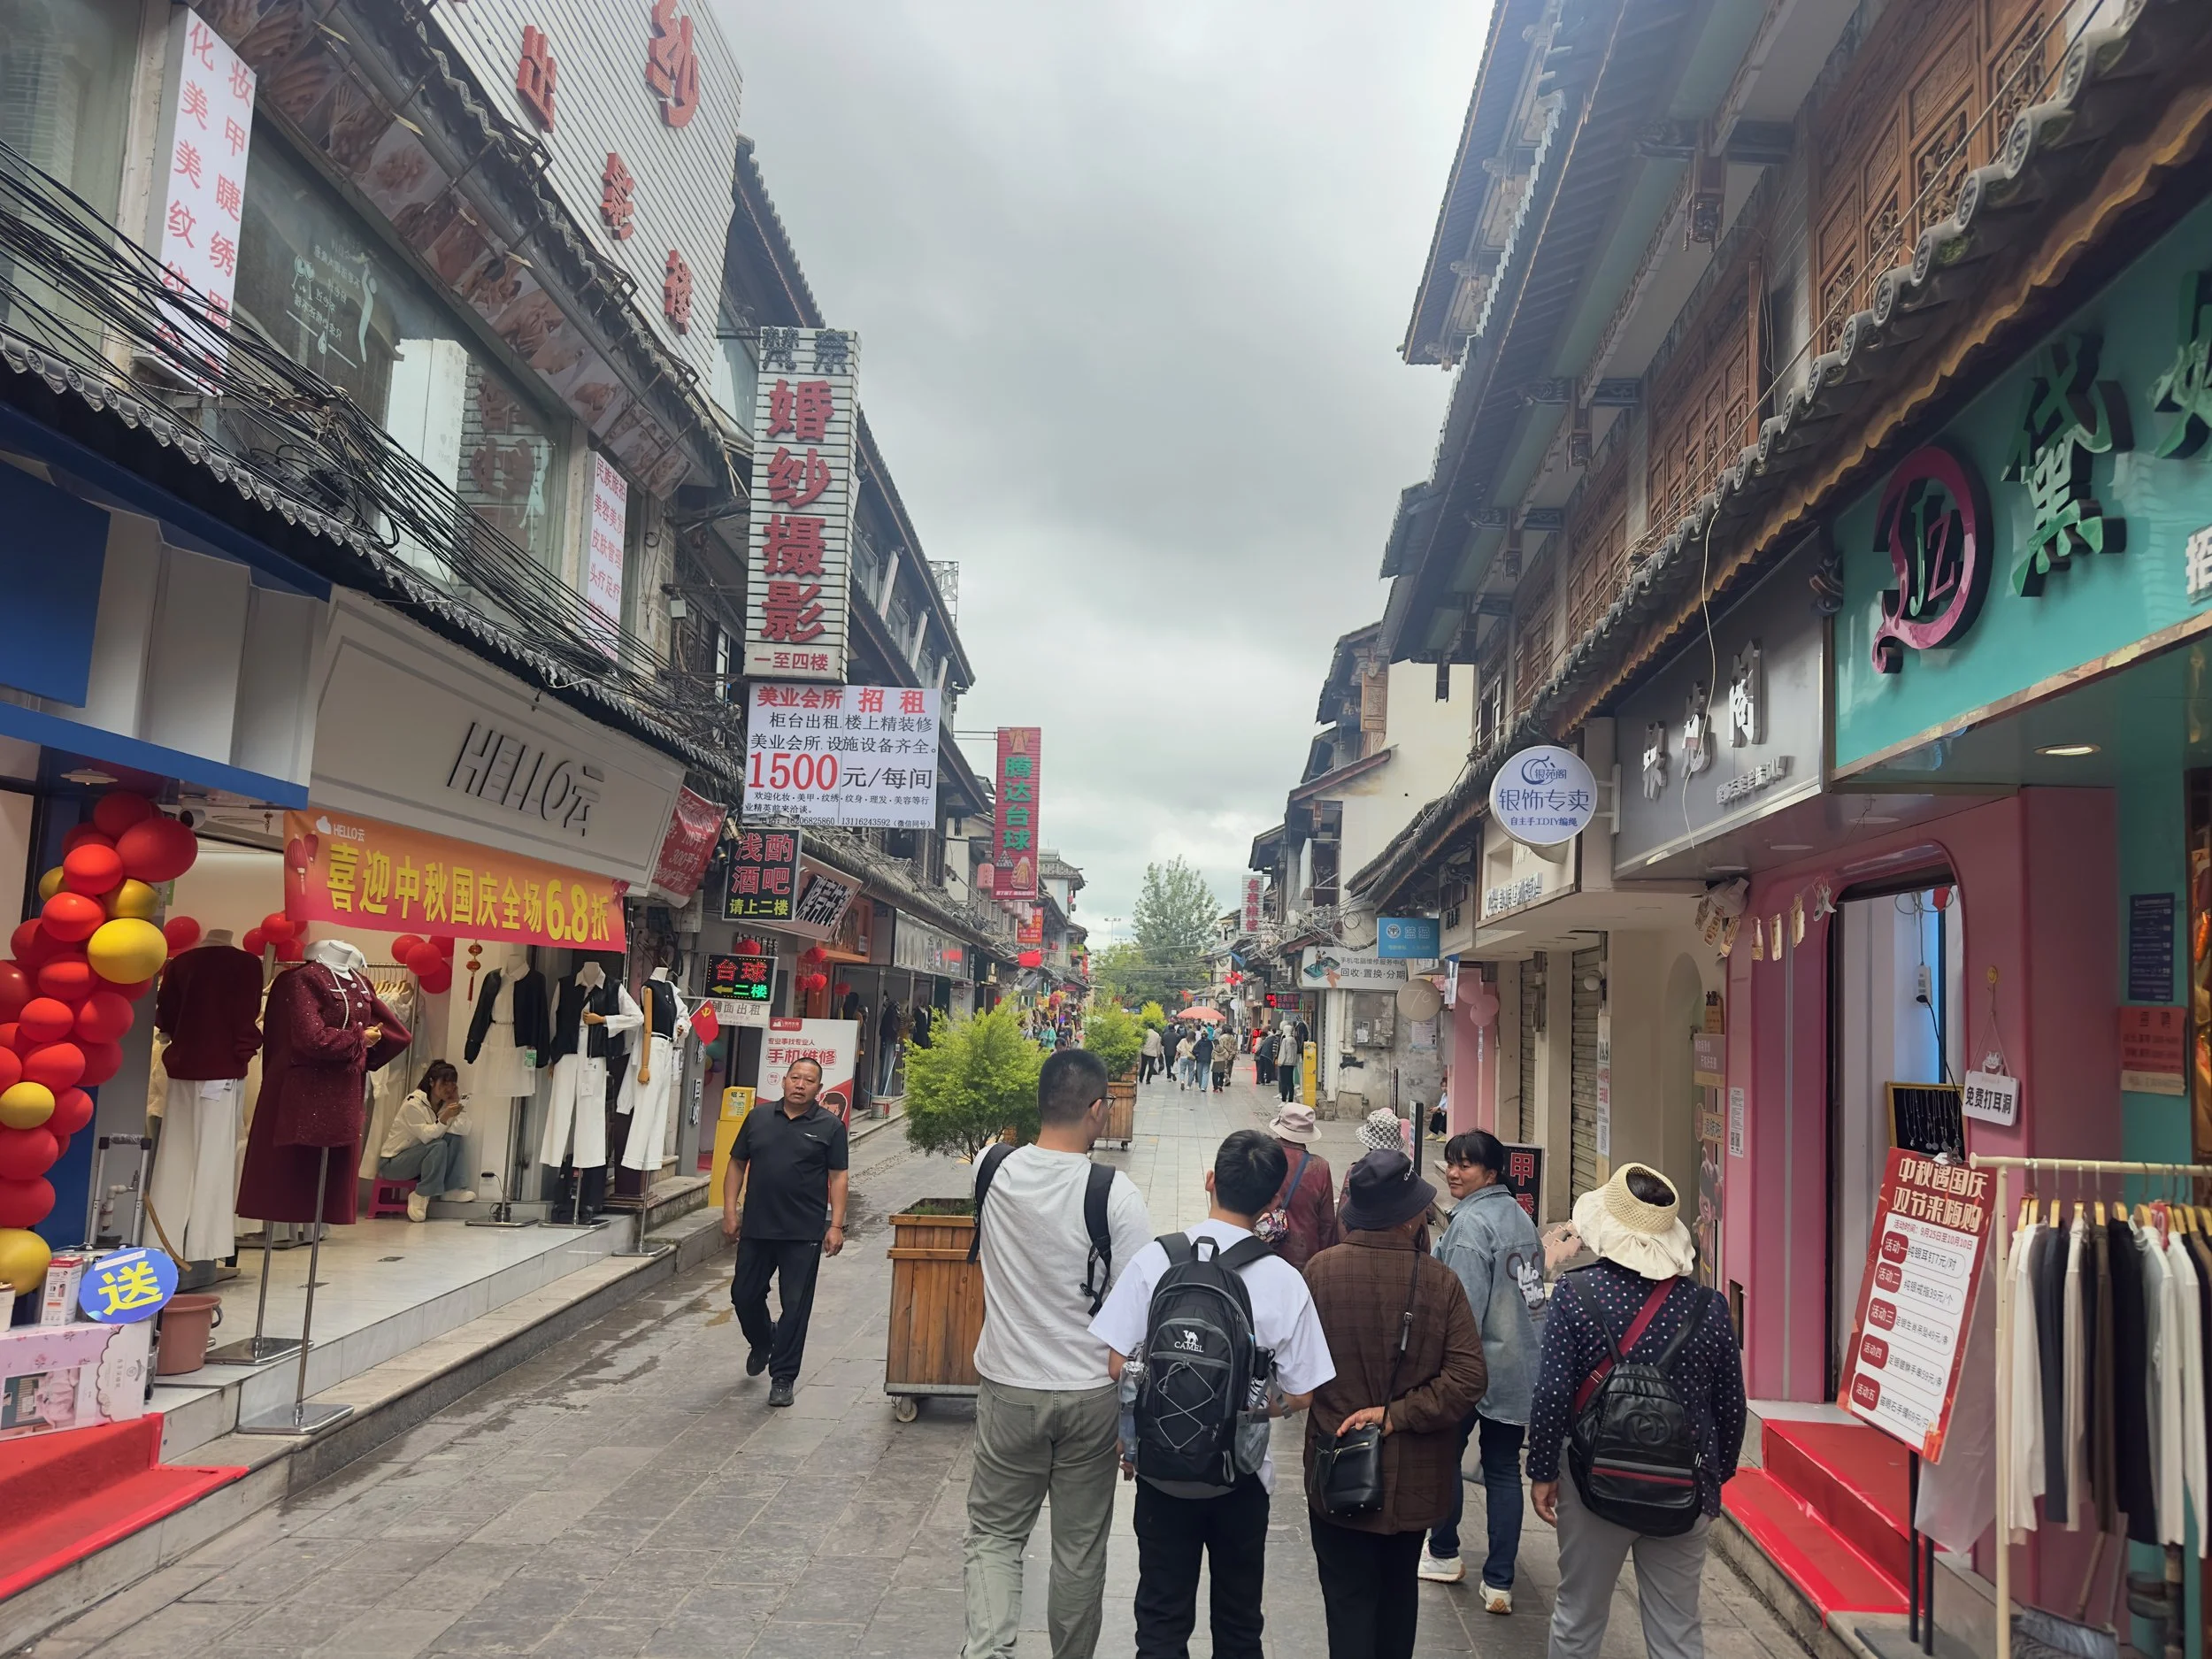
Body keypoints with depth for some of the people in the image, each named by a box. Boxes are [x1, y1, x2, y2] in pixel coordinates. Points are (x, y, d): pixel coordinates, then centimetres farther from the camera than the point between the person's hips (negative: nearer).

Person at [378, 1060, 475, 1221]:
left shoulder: (445, 1104, 2)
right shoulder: (413, 1104, -18)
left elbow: (464, 1130, -12)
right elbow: (426, 1135, -27)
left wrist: (456, 1102, -18)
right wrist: (444, 1118, -40)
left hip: (418, 1157, 7)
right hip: (392, 1162, -7)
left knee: (454, 1138, -15)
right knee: (439, 1146, -29)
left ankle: (451, 1189, -13)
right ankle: (421, 1196, -20)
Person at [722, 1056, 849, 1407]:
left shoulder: (830, 1126, -1)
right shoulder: (758, 1117, 7)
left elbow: (838, 1177, -2)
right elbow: (737, 1165, 11)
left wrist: (836, 1225, -9)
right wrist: (729, 1212, 4)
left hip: (804, 1234, -3)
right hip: (756, 1229, 3)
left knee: (795, 1306, 0)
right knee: (744, 1295, 12)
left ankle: (783, 1378, 11)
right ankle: (761, 1342, 42)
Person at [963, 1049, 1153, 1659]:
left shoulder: (994, 1172, -9)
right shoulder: (1116, 1194, -18)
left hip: (1007, 1387, 2)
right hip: (1090, 1395, -1)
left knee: (993, 1532, 16)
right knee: (1080, 1547, 16)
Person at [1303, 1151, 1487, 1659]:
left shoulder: (1320, 1270, -16)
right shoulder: (1440, 1280, -14)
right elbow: (1467, 1377, -18)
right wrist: (1397, 1414, -13)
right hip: (1416, 1476, 2)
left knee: (1349, 1598, 8)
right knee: (1400, 1588, 24)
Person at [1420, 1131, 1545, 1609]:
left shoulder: (1471, 1221, -18)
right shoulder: (1520, 1216, 7)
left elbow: (1465, 1305, -21)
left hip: (1474, 1368, -7)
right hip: (1520, 1368, 7)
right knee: (1504, 1470, 10)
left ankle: (1444, 1555, 27)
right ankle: (1499, 1583, 12)